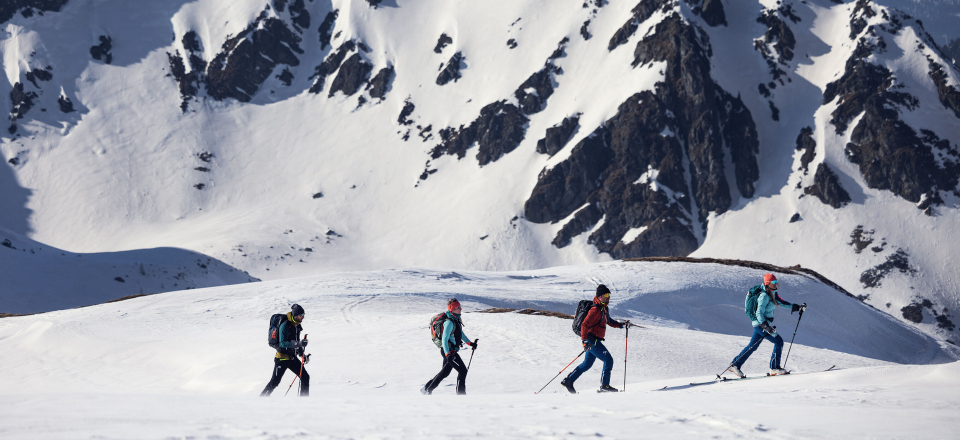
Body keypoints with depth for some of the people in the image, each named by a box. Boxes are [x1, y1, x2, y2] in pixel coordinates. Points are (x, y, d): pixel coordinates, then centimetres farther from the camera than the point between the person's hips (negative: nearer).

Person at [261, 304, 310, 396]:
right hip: (282, 357, -8)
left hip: (292, 357, 8)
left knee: (305, 377, 3)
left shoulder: (297, 325, 8)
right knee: (275, 382, -8)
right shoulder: (285, 325, -17)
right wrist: (298, 344, -35)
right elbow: (283, 343, -26)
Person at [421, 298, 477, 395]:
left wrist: (470, 343, 19)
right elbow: (444, 339, -26)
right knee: (462, 370, -9)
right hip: (448, 350, -10)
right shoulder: (449, 322, -23)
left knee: (445, 372, 19)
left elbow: (460, 333, 22)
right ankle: (460, 393, -3)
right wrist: (448, 354, -32)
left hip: (451, 350, 10)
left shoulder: (456, 319, 7)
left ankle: (427, 389, 29)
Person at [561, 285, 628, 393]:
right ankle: (604, 385, -3)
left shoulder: (604, 309, 13)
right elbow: (584, 324, -24)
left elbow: (608, 321, 30)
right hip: (591, 340, -10)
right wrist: (584, 341, -32)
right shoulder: (596, 309, -18)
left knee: (587, 364, 16)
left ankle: (568, 380, 19)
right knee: (608, 360, -8)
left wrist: (620, 324, 17)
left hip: (595, 341, 10)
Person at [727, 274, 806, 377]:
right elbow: (759, 313, -25)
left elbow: (782, 303, 18)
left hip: (762, 324, 10)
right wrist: (766, 326, -34)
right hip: (760, 324, -10)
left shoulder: (773, 294, 9)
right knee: (778, 341, -7)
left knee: (752, 346, 14)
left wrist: (798, 307, 12)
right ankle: (774, 368, -2)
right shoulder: (764, 296, -20)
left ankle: (735, 365, 18)